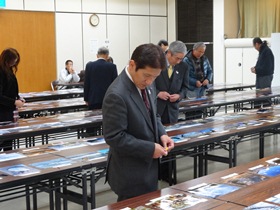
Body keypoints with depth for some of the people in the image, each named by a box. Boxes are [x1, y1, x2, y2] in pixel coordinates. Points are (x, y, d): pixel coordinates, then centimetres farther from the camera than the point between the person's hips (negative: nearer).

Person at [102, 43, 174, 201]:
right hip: (131, 174, -9)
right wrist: (150, 149, -21)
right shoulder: (117, 95, -25)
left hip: (148, 166, 9)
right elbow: (115, 137, -24)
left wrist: (161, 134, -3)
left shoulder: (145, 84, 2)